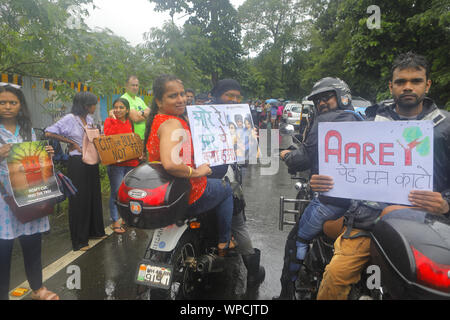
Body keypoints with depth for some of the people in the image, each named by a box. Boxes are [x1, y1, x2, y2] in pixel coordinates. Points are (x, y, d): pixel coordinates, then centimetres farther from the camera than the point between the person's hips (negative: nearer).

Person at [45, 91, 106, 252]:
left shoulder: (90, 119, 10)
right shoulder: (70, 119, -12)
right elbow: (49, 133, -16)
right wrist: (72, 143, -13)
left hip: (92, 162, 8)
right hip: (77, 163, -7)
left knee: (94, 196, 15)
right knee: (79, 200, 0)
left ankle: (95, 231, 32)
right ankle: (79, 241, 12)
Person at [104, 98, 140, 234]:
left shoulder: (129, 122, 12)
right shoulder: (109, 121, -3)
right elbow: (108, 136, -21)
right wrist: (113, 119, -17)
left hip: (131, 162, 5)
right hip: (115, 163, -5)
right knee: (116, 191, -3)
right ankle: (115, 221, 8)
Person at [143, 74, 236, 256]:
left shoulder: (156, 119, 6)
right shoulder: (173, 123, -26)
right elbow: (170, 163, -41)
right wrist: (196, 171, -25)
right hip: (187, 196, -9)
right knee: (226, 190, 19)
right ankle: (224, 243, 30)